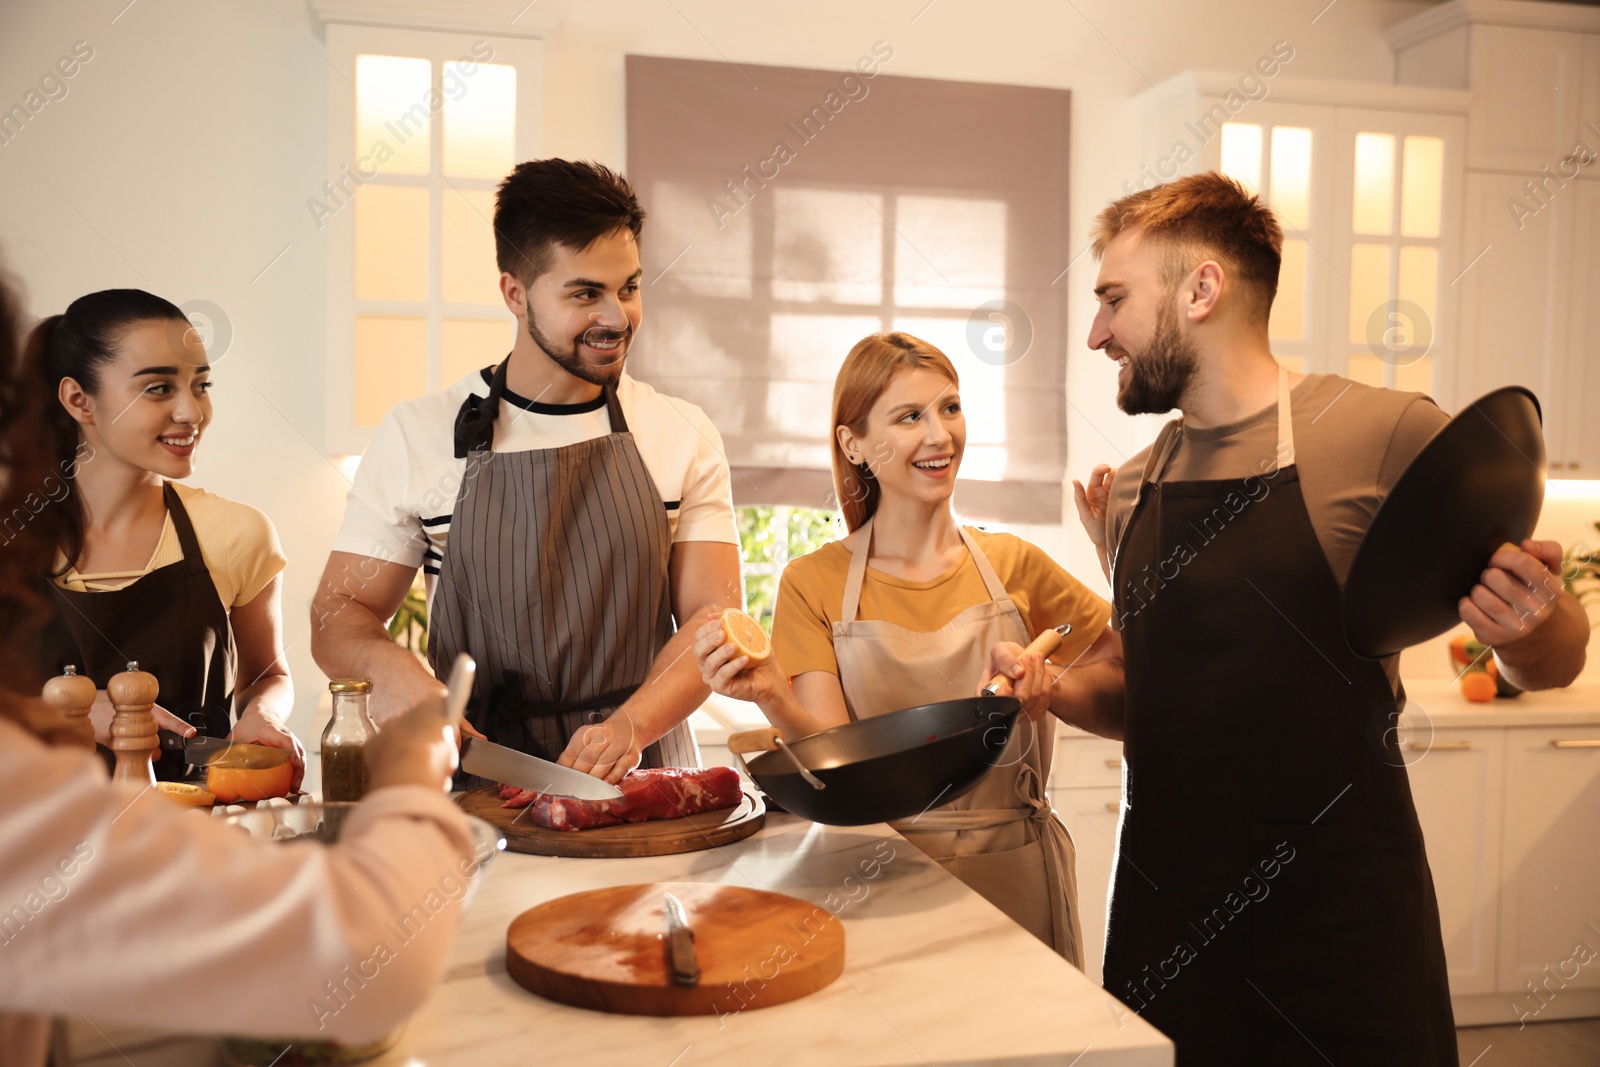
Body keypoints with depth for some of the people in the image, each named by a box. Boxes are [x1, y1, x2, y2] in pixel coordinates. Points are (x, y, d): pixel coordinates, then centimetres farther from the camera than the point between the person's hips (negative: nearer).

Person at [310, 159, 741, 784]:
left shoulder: (685, 436, 6)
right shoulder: (417, 436, 3)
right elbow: (338, 614, 8)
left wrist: (628, 726, -17)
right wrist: (389, 665, -16)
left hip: (645, 781, 0)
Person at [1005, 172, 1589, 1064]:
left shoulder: (1386, 436, -10)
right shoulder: (1129, 491, 7)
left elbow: (1553, 662, -3)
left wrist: (1529, 627, -25)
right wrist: (1058, 691, -3)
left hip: (1343, 920, -5)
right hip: (1165, 920, 5)